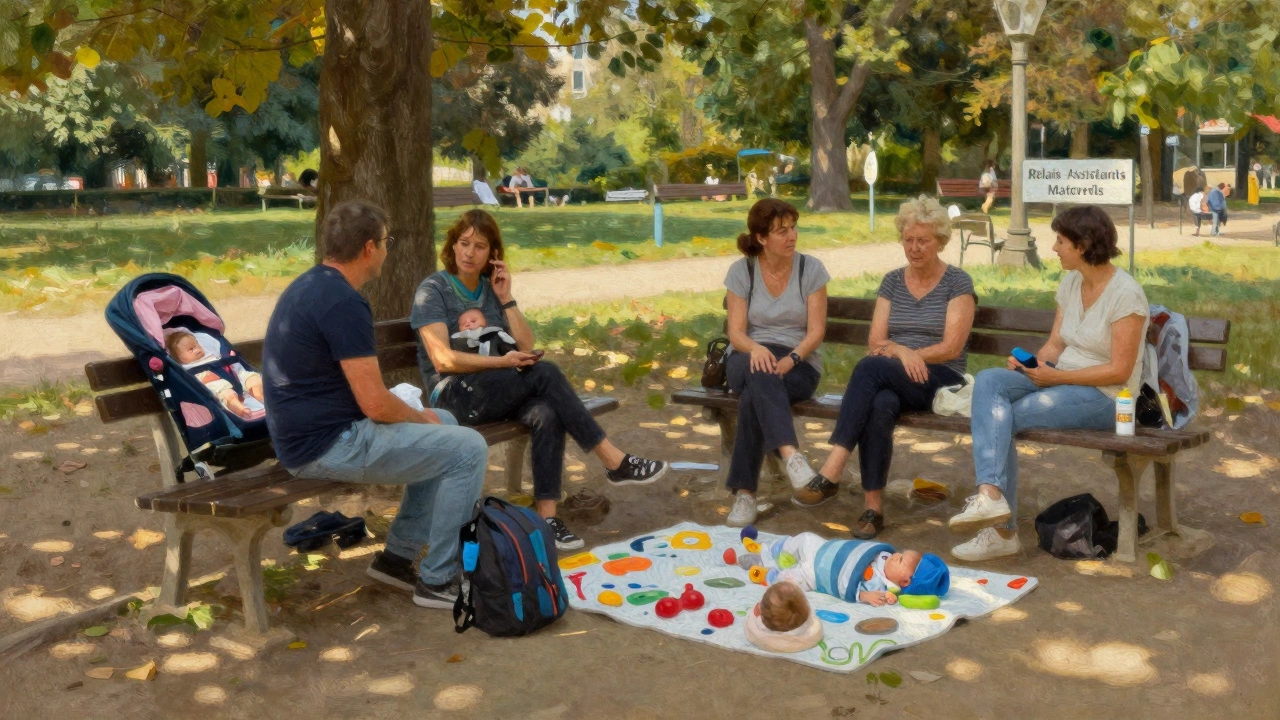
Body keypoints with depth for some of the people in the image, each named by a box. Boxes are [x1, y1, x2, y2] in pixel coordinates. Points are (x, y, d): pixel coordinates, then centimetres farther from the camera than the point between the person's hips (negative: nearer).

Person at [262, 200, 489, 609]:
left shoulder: (309, 286, 11)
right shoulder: (343, 302, -21)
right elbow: (375, 404, -22)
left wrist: (418, 416, 14)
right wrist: (420, 418, -2)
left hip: (311, 433, 10)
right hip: (328, 445, -10)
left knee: (444, 426, 22)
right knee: (468, 449, -8)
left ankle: (399, 556, 23)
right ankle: (438, 580, 2)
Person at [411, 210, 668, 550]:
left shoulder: (491, 289, 14)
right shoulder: (432, 290, -4)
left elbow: (526, 347, 6)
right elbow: (442, 359, -15)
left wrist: (506, 298, -3)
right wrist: (503, 362, -21)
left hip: (496, 392, 5)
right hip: (454, 397, -5)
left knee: (547, 413, -30)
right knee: (545, 373, -27)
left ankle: (546, 515, -33)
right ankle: (614, 462, -24)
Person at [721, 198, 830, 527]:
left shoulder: (811, 269, 1)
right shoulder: (741, 271, 3)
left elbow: (816, 331, -4)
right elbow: (736, 333, -4)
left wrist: (790, 359, -24)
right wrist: (756, 348, -28)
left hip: (798, 363, 0)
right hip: (748, 357, 0)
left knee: (753, 398, -35)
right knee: (760, 374, -40)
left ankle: (745, 492, -34)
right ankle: (791, 455, -56)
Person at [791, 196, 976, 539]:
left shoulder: (958, 282, 2)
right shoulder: (892, 281, 14)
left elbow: (951, 348, -8)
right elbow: (875, 343, 6)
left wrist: (895, 349, -13)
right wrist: (901, 352, -16)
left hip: (941, 383, -3)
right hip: (891, 381, 3)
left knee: (871, 367, -35)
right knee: (879, 405, -37)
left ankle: (831, 472, -42)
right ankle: (873, 505, -35)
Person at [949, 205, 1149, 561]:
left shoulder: (1125, 294, -14)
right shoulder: (1070, 283, 10)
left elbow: (1119, 371, -17)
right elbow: (1054, 344, 11)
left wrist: (1055, 376, -20)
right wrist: (1028, 362, -11)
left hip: (1105, 397, -7)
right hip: (1062, 379, 8)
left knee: (1001, 419, -22)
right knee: (988, 381, -20)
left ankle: (1002, 531, -15)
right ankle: (990, 493, -31)